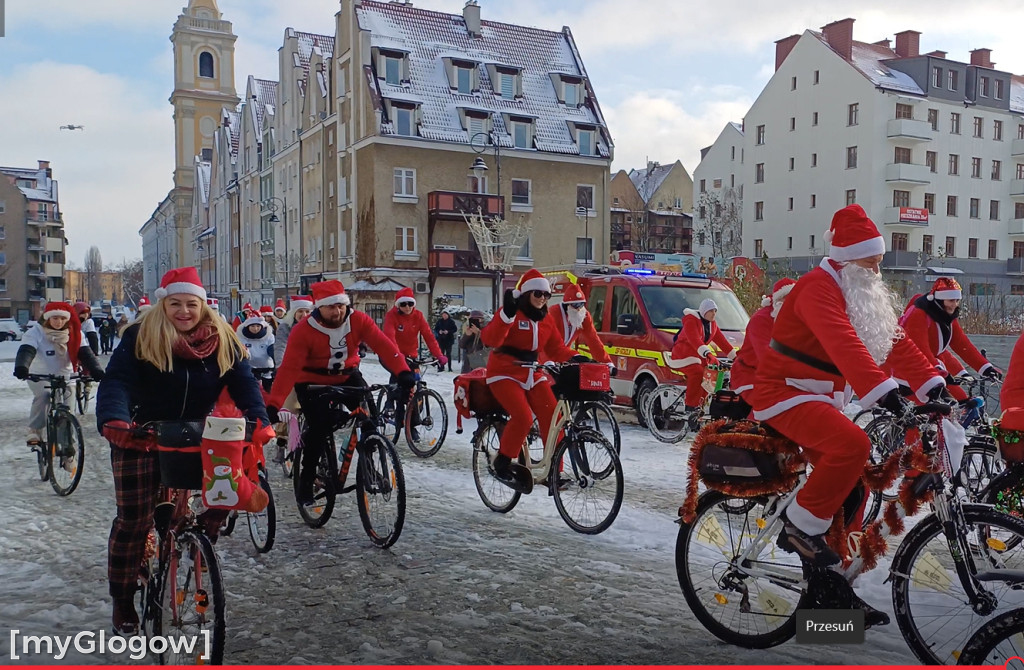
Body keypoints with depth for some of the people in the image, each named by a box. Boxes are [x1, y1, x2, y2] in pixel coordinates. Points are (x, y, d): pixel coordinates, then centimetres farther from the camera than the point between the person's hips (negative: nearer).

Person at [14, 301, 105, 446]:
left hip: (65, 376, 2)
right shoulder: (36, 332, -14)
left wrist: (96, 370, -36)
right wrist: (21, 367, -50)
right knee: (42, 395, -32)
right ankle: (34, 431, -15)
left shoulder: (74, 333, -8)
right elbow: (26, 351, -28)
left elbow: (85, 353, -17)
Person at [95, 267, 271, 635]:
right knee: (133, 519, 0)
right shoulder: (140, 337, -11)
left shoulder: (222, 340, -4)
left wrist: (259, 419, -32)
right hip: (141, 438, -2)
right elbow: (117, 382, -21)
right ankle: (123, 601, 19)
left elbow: (243, 382, -13)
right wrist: (113, 421, -41)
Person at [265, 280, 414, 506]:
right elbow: (289, 368, -28)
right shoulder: (303, 330, -23)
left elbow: (383, 345, -27)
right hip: (312, 383, -3)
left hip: (347, 377, 3)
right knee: (319, 428, -19)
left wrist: (403, 372, -43)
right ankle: (305, 480, 2)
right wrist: (273, 405, -38)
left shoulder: (358, 320, -17)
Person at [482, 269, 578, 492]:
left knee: (552, 417, -9)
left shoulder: (545, 321, 12)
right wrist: (507, 314, -37)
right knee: (523, 416, -25)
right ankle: (502, 464, -5)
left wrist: (575, 358, -9)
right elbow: (490, 339, -23)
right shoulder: (512, 314, -9)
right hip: (505, 374, -6)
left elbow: (557, 349, 9)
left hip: (533, 375, 7)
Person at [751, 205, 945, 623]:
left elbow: (895, 342, 9)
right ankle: (800, 528, -13)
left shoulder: (863, 295, 14)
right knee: (853, 445, -31)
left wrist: (932, 385, -2)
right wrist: (883, 390, -43)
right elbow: (843, 344, -33)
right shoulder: (818, 287, -18)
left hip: (820, 398, 9)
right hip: (783, 393, -9)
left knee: (851, 485, 6)